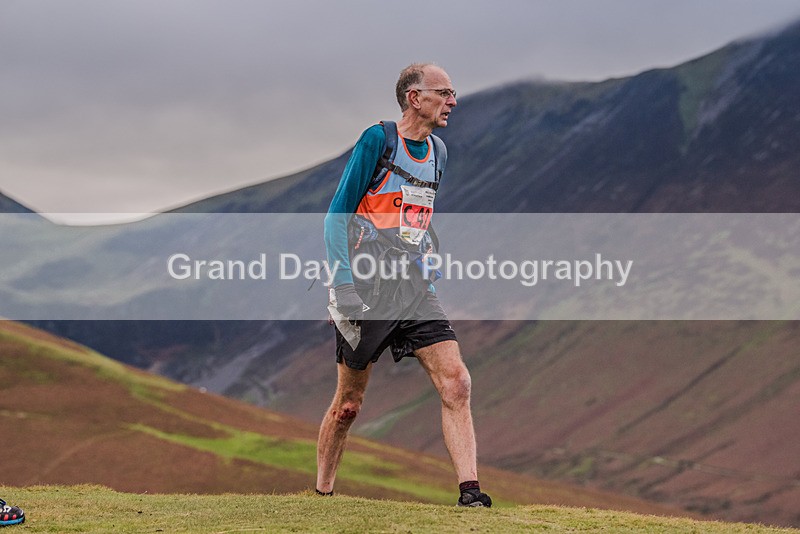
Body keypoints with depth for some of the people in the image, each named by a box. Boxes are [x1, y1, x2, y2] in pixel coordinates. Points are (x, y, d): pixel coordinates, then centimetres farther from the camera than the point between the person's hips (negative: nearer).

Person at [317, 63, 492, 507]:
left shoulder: (438, 151, 13)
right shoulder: (378, 140, -8)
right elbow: (337, 216, -8)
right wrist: (344, 285, -15)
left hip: (415, 289, 6)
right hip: (368, 288, -5)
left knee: (456, 382, -12)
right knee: (349, 403, 4)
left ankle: (470, 492, -15)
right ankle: (322, 495, 22)